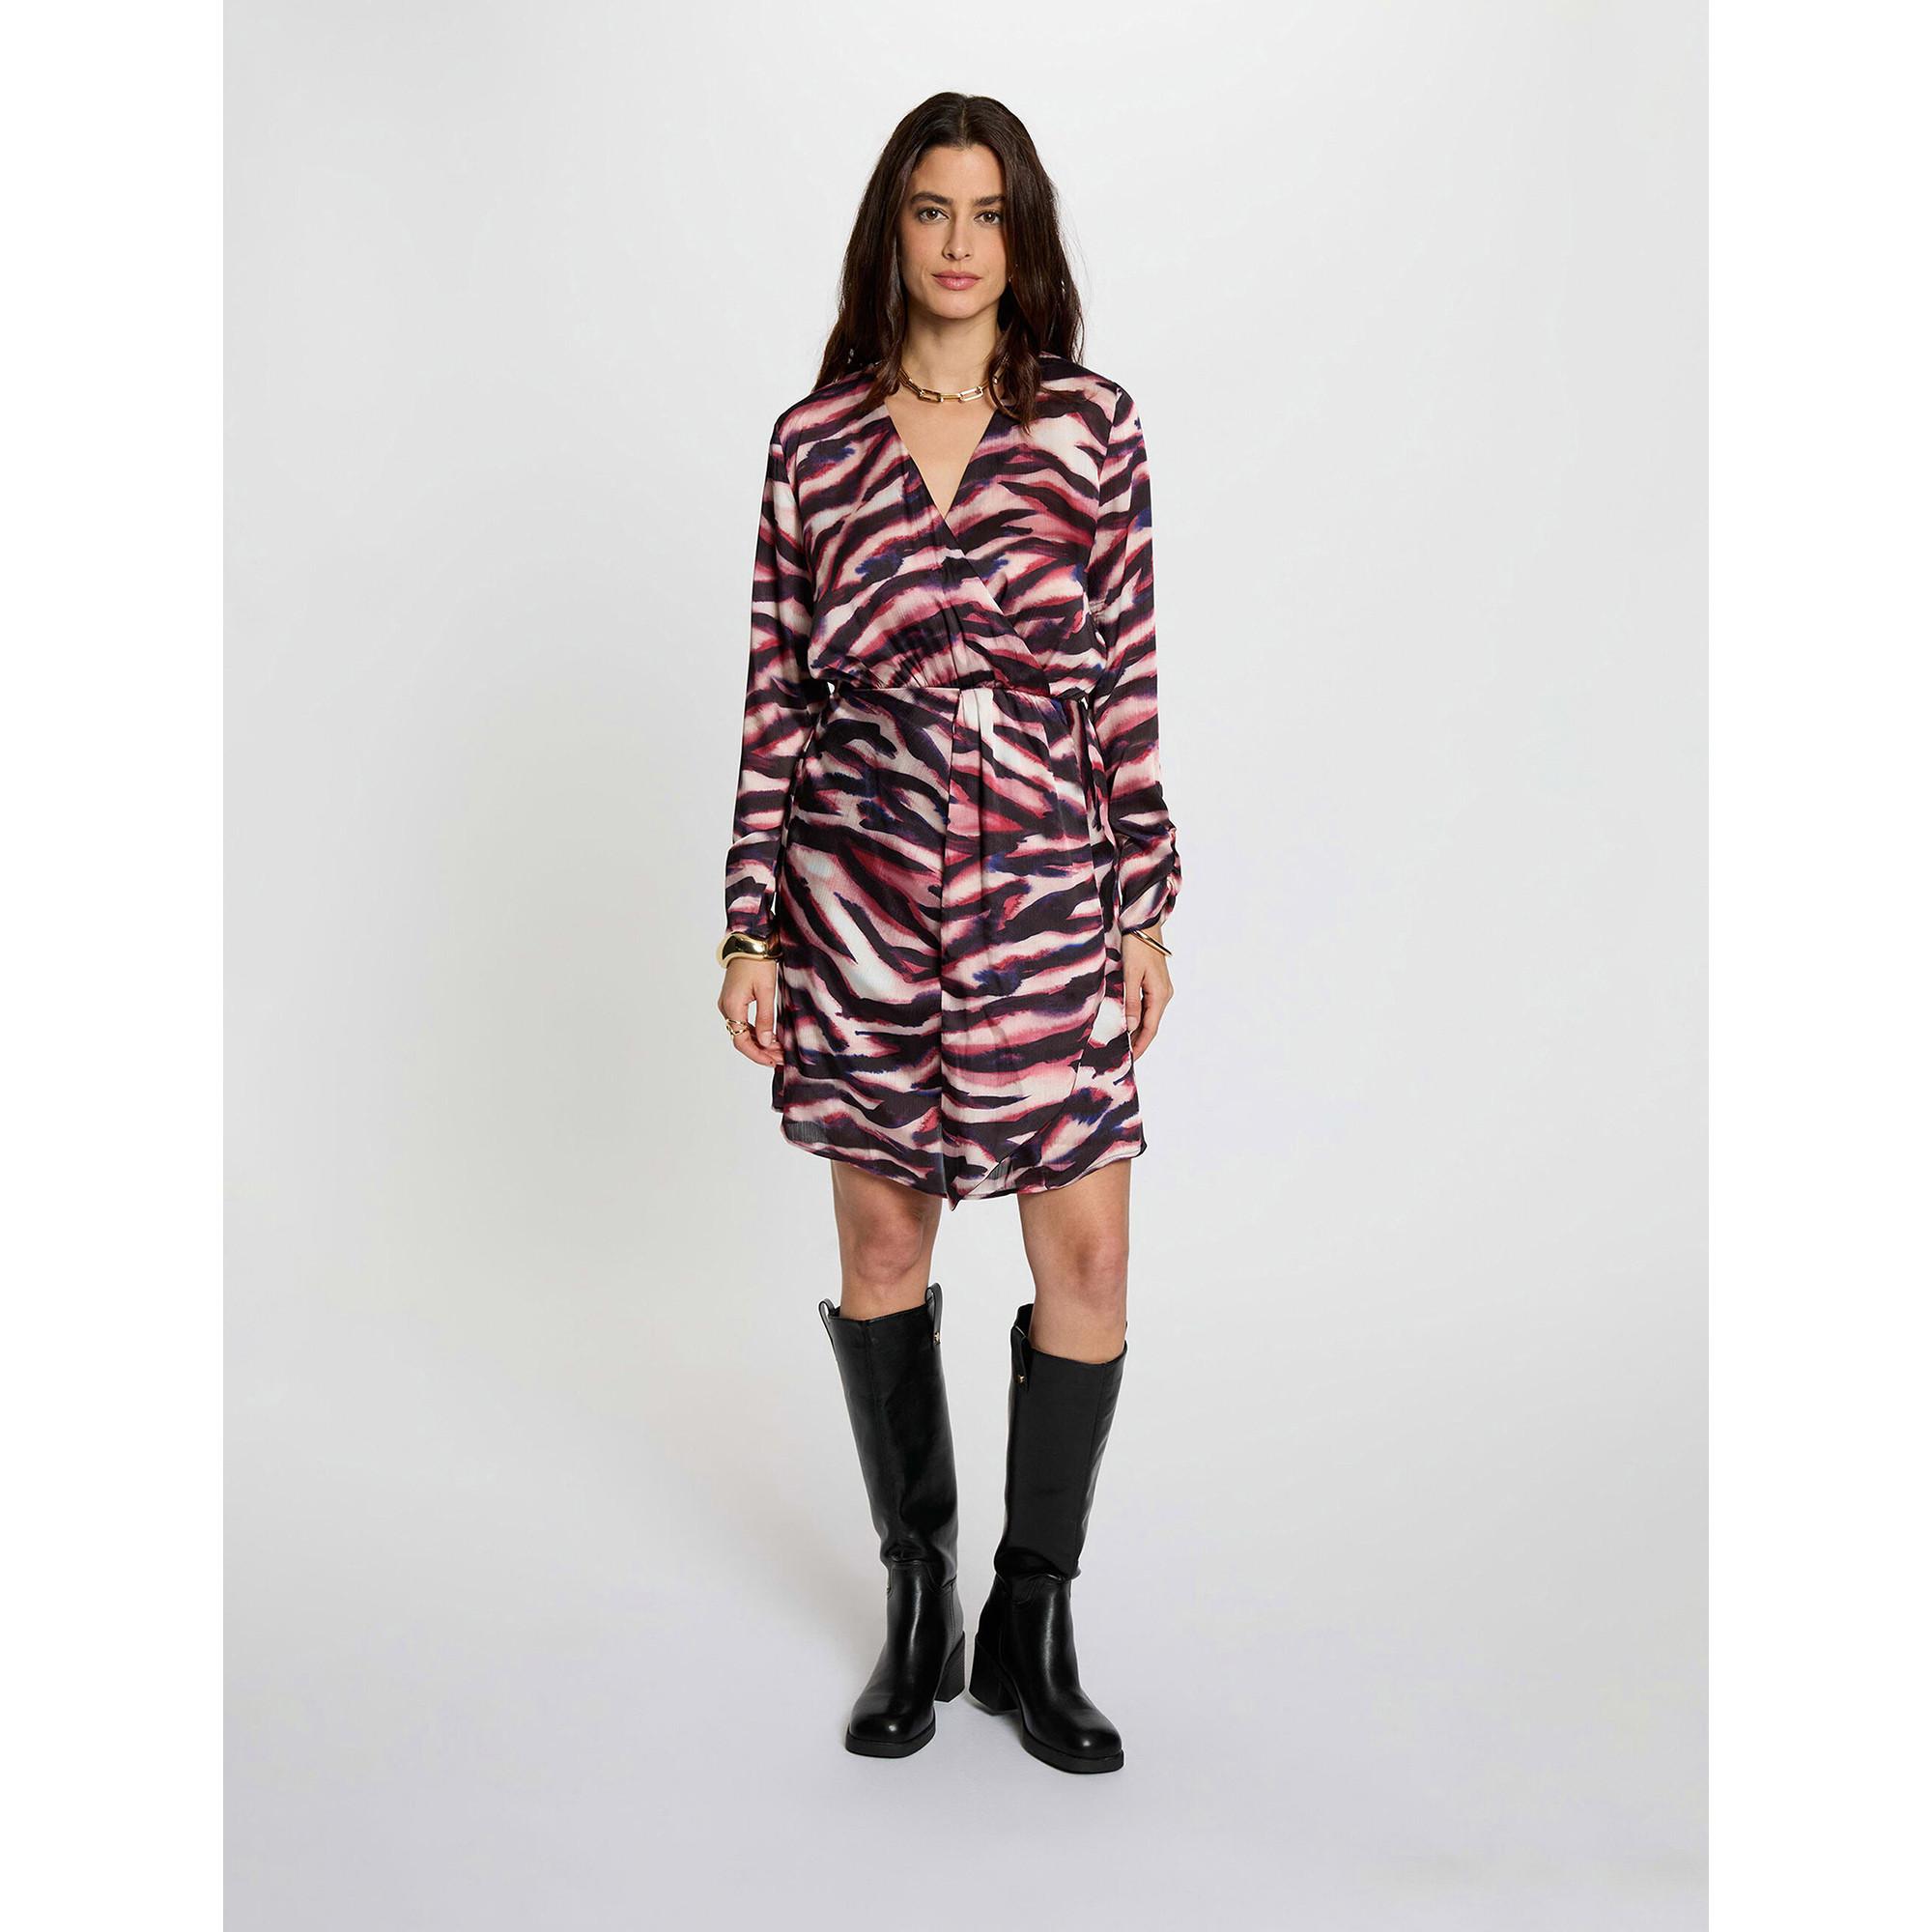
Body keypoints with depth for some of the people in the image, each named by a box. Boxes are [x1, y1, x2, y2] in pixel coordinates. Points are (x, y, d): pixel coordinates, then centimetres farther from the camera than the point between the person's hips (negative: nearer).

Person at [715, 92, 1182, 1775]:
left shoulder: (1090, 423, 4)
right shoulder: (815, 440, 4)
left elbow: (1127, 680, 3)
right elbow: (779, 693, 5)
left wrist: (1144, 908, 0)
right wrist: (751, 925, 1)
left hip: (1047, 891, 0)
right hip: (861, 889, 1)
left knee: (1089, 1259, -1)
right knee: (884, 1244, 9)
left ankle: (1031, 1626, 19)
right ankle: (919, 1599, 29)